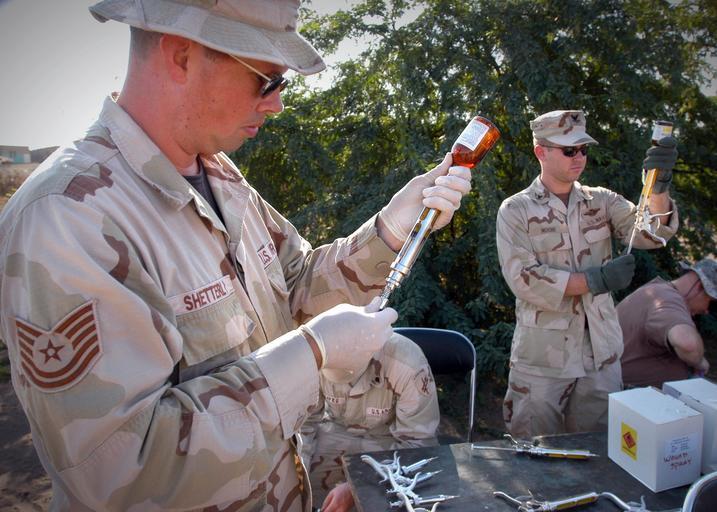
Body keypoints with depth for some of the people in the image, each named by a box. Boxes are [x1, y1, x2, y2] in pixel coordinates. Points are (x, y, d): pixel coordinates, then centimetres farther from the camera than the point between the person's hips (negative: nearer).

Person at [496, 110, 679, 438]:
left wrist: (659, 187, -25)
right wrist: (597, 280, -18)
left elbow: (650, 232, -7)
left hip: (600, 357, 4)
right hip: (542, 361, -3)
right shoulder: (515, 211, -5)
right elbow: (524, 280, -16)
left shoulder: (601, 201, 7)